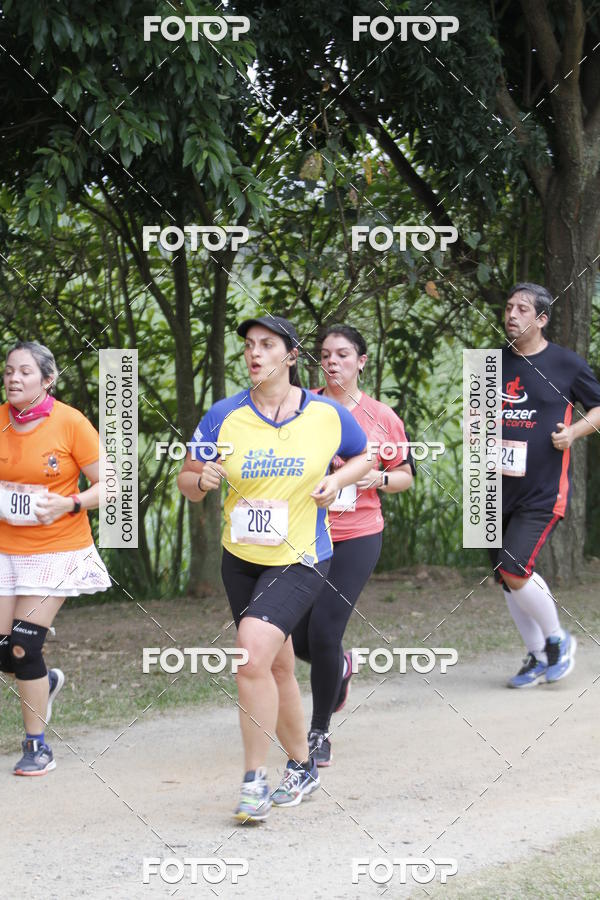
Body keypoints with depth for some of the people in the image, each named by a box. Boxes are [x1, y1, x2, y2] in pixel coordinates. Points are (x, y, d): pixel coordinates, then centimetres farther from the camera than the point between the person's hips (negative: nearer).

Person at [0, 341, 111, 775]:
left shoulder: (71, 423, -10)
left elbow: (106, 484, -6)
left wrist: (69, 505, -22)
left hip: (56, 550, -4)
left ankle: (38, 746, 5)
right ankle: (46, 682, 38)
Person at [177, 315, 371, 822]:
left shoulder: (328, 415, -5)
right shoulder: (224, 417, -3)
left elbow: (363, 456, 13)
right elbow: (187, 481, 3)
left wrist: (337, 480, -7)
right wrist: (202, 480, -19)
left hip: (301, 560, -4)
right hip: (242, 559, 4)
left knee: (251, 654, -23)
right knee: (276, 666, 15)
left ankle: (255, 779, -13)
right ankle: (302, 767, 36)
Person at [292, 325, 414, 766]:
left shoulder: (382, 417, 1)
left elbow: (405, 476, 10)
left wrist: (379, 478, -10)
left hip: (357, 537, -2)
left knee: (323, 633, -11)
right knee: (300, 639, 4)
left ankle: (320, 731, 8)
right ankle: (341, 665, 42)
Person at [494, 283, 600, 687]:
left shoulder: (566, 363, -4)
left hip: (544, 491, -6)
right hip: (501, 488, 6)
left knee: (514, 573, -16)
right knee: (507, 578, 9)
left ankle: (558, 639, 7)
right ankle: (538, 657, 25)